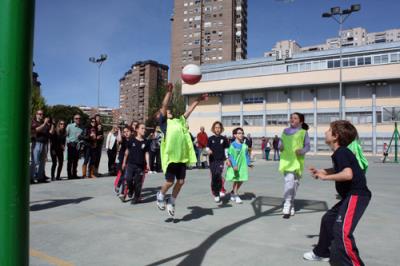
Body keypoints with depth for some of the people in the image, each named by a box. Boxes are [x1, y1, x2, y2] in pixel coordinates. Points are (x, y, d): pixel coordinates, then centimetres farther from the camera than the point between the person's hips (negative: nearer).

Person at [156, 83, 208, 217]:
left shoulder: (180, 121, 20)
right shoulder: (164, 122, 4)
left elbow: (190, 109, 24)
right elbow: (164, 106, -7)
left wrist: (198, 99, 23)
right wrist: (169, 92, -15)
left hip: (182, 156, 5)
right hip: (170, 155, -5)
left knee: (181, 181, 7)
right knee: (170, 181, -1)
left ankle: (171, 202, 28)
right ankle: (160, 195, 29)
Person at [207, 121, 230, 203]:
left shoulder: (223, 139, 4)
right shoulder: (211, 139, 3)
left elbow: (226, 149, 10)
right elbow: (207, 148, 3)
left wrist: (227, 159, 7)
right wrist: (208, 151, -19)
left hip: (221, 160, -1)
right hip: (212, 160, 1)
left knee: (218, 174, -24)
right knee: (213, 177, 5)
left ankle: (221, 190, -7)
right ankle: (216, 194, 17)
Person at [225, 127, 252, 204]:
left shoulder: (244, 145, 7)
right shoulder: (233, 145, -12)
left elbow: (246, 155, 14)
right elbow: (230, 156, -15)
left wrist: (248, 163, 8)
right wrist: (234, 165, -23)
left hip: (243, 165, 6)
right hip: (235, 166, -6)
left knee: (241, 180, 10)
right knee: (236, 180, -1)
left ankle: (233, 193, 29)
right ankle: (236, 195, 12)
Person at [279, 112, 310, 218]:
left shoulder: (303, 132, 2)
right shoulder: (285, 131, 12)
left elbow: (307, 146, 3)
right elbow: (281, 141, 20)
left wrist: (302, 151, -16)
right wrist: (280, 146, -2)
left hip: (297, 161, -2)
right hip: (286, 160, 2)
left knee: (294, 183, -2)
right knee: (289, 181, -3)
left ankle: (287, 207, 8)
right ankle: (289, 206, 12)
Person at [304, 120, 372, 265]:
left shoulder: (341, 153, -19)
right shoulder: (341, 152, 10)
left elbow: (348, 174, -35)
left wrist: (325, 177, -23)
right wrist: (321, 171, 16)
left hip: (356, 196, -11)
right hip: (350, 195, 11)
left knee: (342, 230, -23)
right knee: (328, 219, 21)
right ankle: (322, 252, 39)